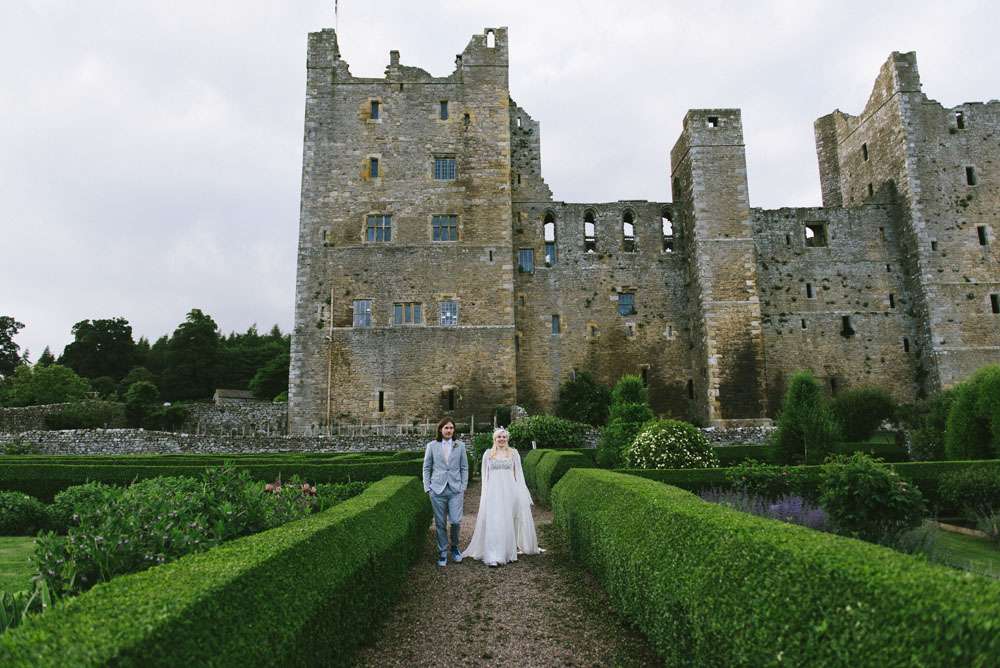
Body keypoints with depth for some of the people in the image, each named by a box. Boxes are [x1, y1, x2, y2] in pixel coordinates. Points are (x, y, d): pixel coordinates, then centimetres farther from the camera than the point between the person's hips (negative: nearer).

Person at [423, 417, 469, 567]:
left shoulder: (460, 445, 6)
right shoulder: (432, 446, 4)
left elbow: (464, 468, 8)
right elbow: (426, 468, 8)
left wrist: (463, 487, 2)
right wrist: (427, 487, 1)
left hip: (455, 489, 0)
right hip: (438, 489, 0)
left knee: (456, 521, -6)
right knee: (440, 524, 5)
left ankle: (455, 547, 21)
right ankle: (442, 553, 21)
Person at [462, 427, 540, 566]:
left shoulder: (513, 453, 8)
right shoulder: (488, 454, 8)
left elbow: (518, 473, 9)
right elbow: (485, 475, 11)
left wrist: (521, 492, 3)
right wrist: (485, 493, 6)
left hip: (510, 490, 1)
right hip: (493, 491, -1)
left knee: (509, 521, 3)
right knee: (494, 522, -8)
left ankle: (509, 551, 17)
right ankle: (493, 556, -9)